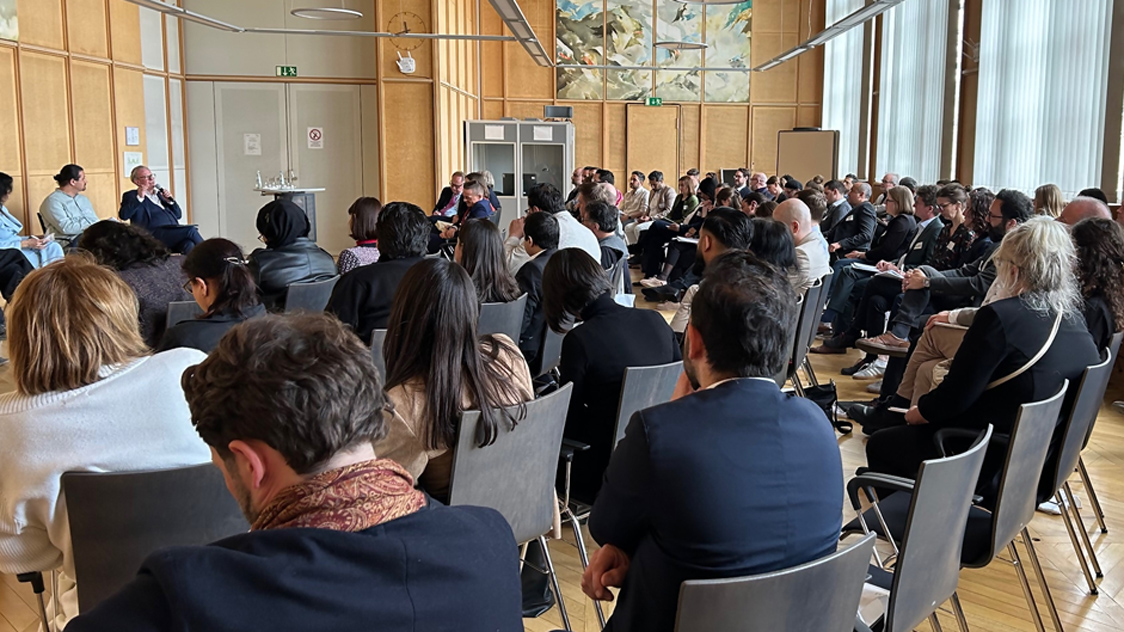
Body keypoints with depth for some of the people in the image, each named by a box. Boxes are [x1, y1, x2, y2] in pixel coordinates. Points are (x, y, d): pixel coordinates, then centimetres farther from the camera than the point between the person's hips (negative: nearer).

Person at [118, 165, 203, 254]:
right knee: (190, 230, -27)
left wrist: (170, 201, 10)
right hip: (155, 233, -5)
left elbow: (178, 215, 28)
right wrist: (139, 198, -10)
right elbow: (123, 215, -5)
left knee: (188, 244, -32)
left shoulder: (159, 193, 29)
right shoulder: (131, 195, 13)